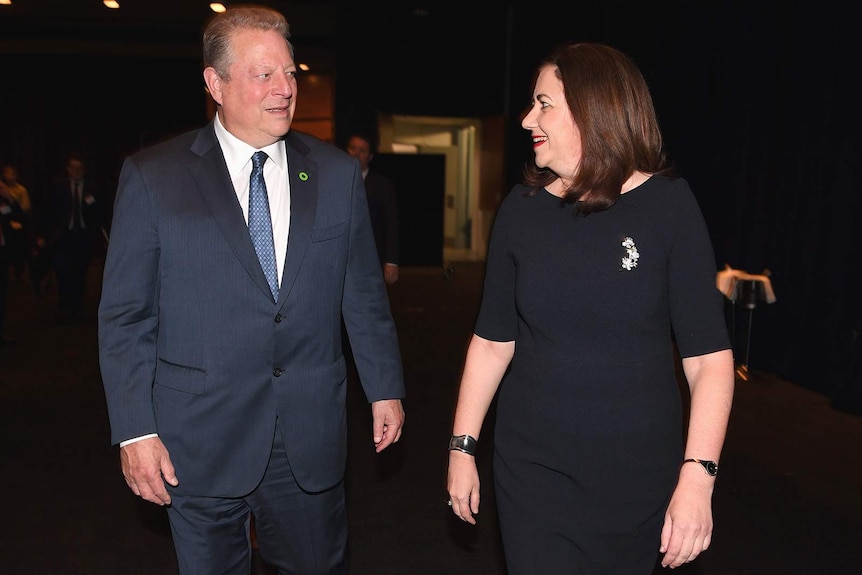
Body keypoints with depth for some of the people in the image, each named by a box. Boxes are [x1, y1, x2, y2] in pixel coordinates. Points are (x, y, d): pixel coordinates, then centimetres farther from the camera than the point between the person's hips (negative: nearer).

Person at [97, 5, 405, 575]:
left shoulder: (337, 172, 3)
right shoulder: (152, 176, -4)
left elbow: (364, 293, 7)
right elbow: (125, 315, -3)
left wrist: (385, 388, 8)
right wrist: (134, 430, -6)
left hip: (312, 438, 2)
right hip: (199, 442, -1)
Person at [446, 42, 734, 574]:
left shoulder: (668, 205, -8)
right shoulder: (522, 209, -2)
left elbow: (709, 354, -9)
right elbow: (492, 340, 3)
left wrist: (698, 476, -17)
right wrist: (463, 447, 4)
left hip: (639, 475, -1)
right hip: (532, 468, 1)